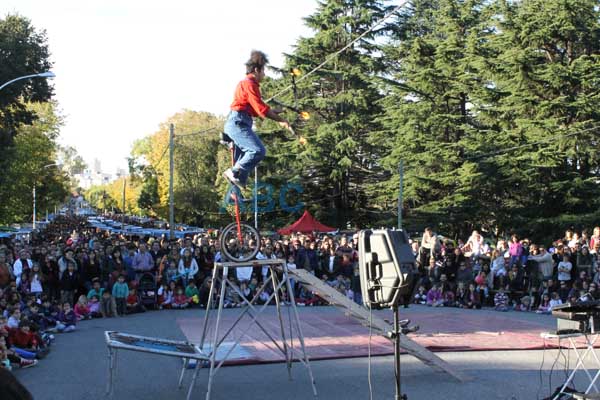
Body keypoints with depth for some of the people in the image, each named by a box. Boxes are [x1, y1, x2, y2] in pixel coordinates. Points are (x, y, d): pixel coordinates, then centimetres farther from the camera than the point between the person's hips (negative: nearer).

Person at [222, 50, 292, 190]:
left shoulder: (247, 83, 22)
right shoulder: (249, 84, -11)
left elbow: (255, 109, 23)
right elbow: (261, 109, -17)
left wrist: (274, 112, 21)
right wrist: (281, 120, -10)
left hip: (237, 124, 11)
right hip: (238, 123, -11)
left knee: (243, 158, 10)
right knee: (258, 150, -22)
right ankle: (234, 173, -16)